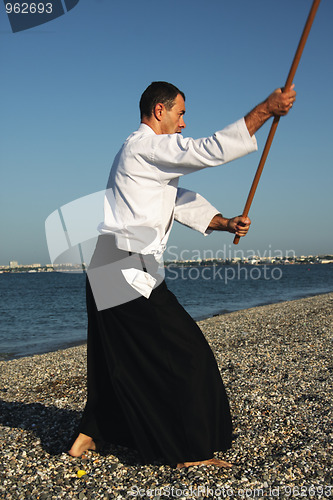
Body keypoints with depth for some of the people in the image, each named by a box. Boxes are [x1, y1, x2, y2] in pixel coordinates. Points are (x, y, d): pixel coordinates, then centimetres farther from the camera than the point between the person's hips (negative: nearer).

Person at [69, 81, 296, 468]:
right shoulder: (146, 145, -9)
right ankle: (189, 451, 6)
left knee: (117, 358, 19)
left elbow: (182, 200, 21)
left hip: (108, 273, 11)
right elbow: (210, 150, -19)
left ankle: (87, 436, 29)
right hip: (126, 270, -11)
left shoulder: (149, 155, 24)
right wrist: (266, 110, -13)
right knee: (185, 353, -4)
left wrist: (225, 223, 9)